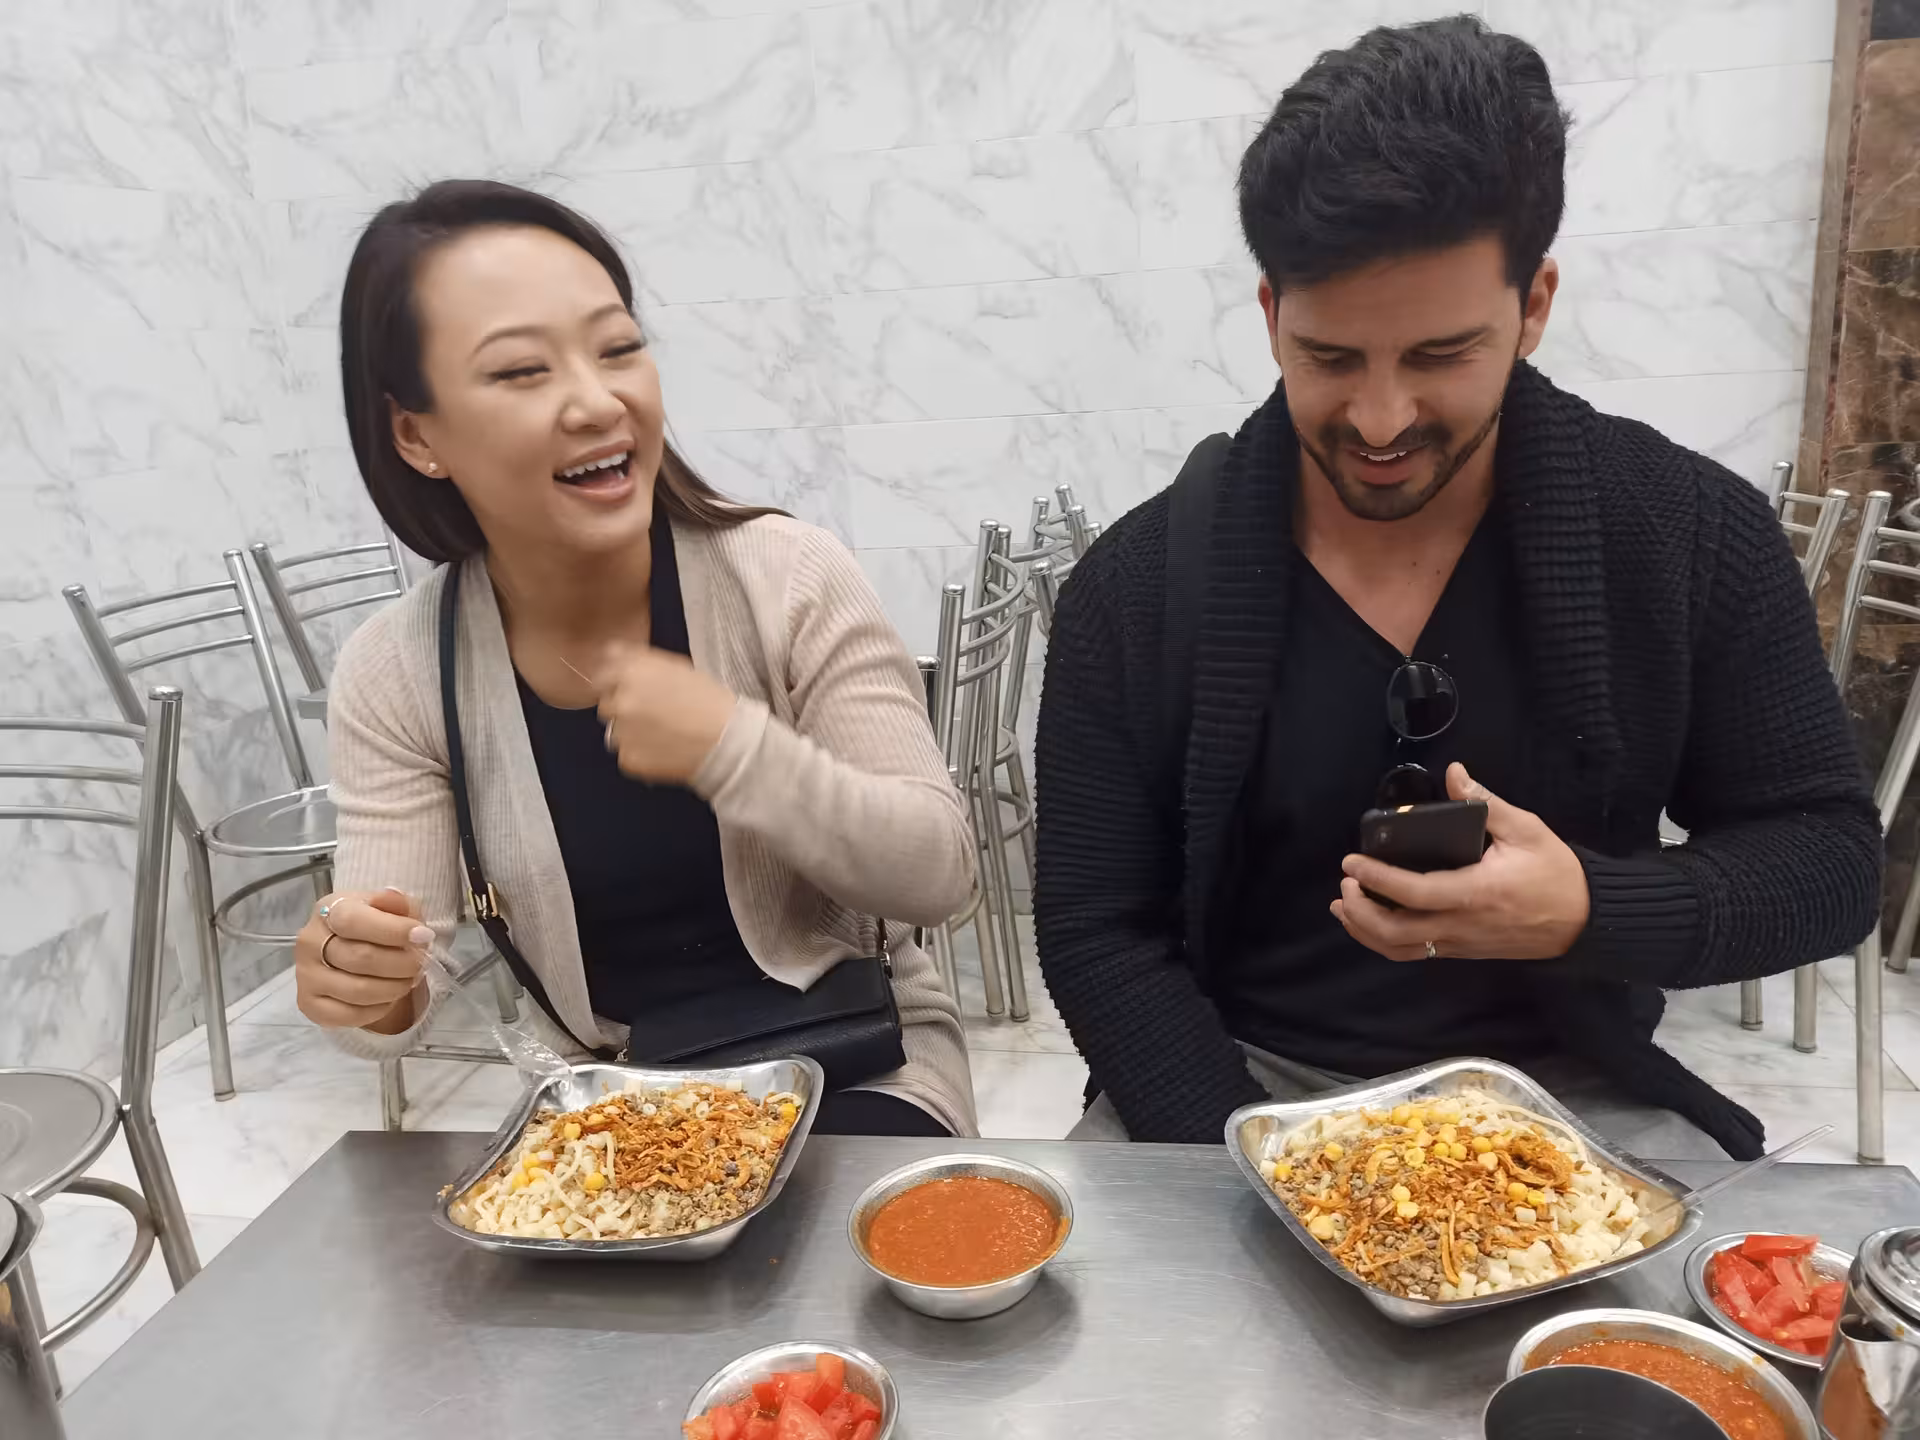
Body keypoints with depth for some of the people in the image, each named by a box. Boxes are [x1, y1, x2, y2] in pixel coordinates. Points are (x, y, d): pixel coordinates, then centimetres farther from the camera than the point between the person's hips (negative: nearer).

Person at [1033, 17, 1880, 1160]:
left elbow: (1831, 854, -2)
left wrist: (1590, 912, -22)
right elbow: (1098, 935, -9)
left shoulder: (1695, 538, -8)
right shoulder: (1139, 586, -12)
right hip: (1242, 1092, -2)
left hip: (1566, 1089, 3)